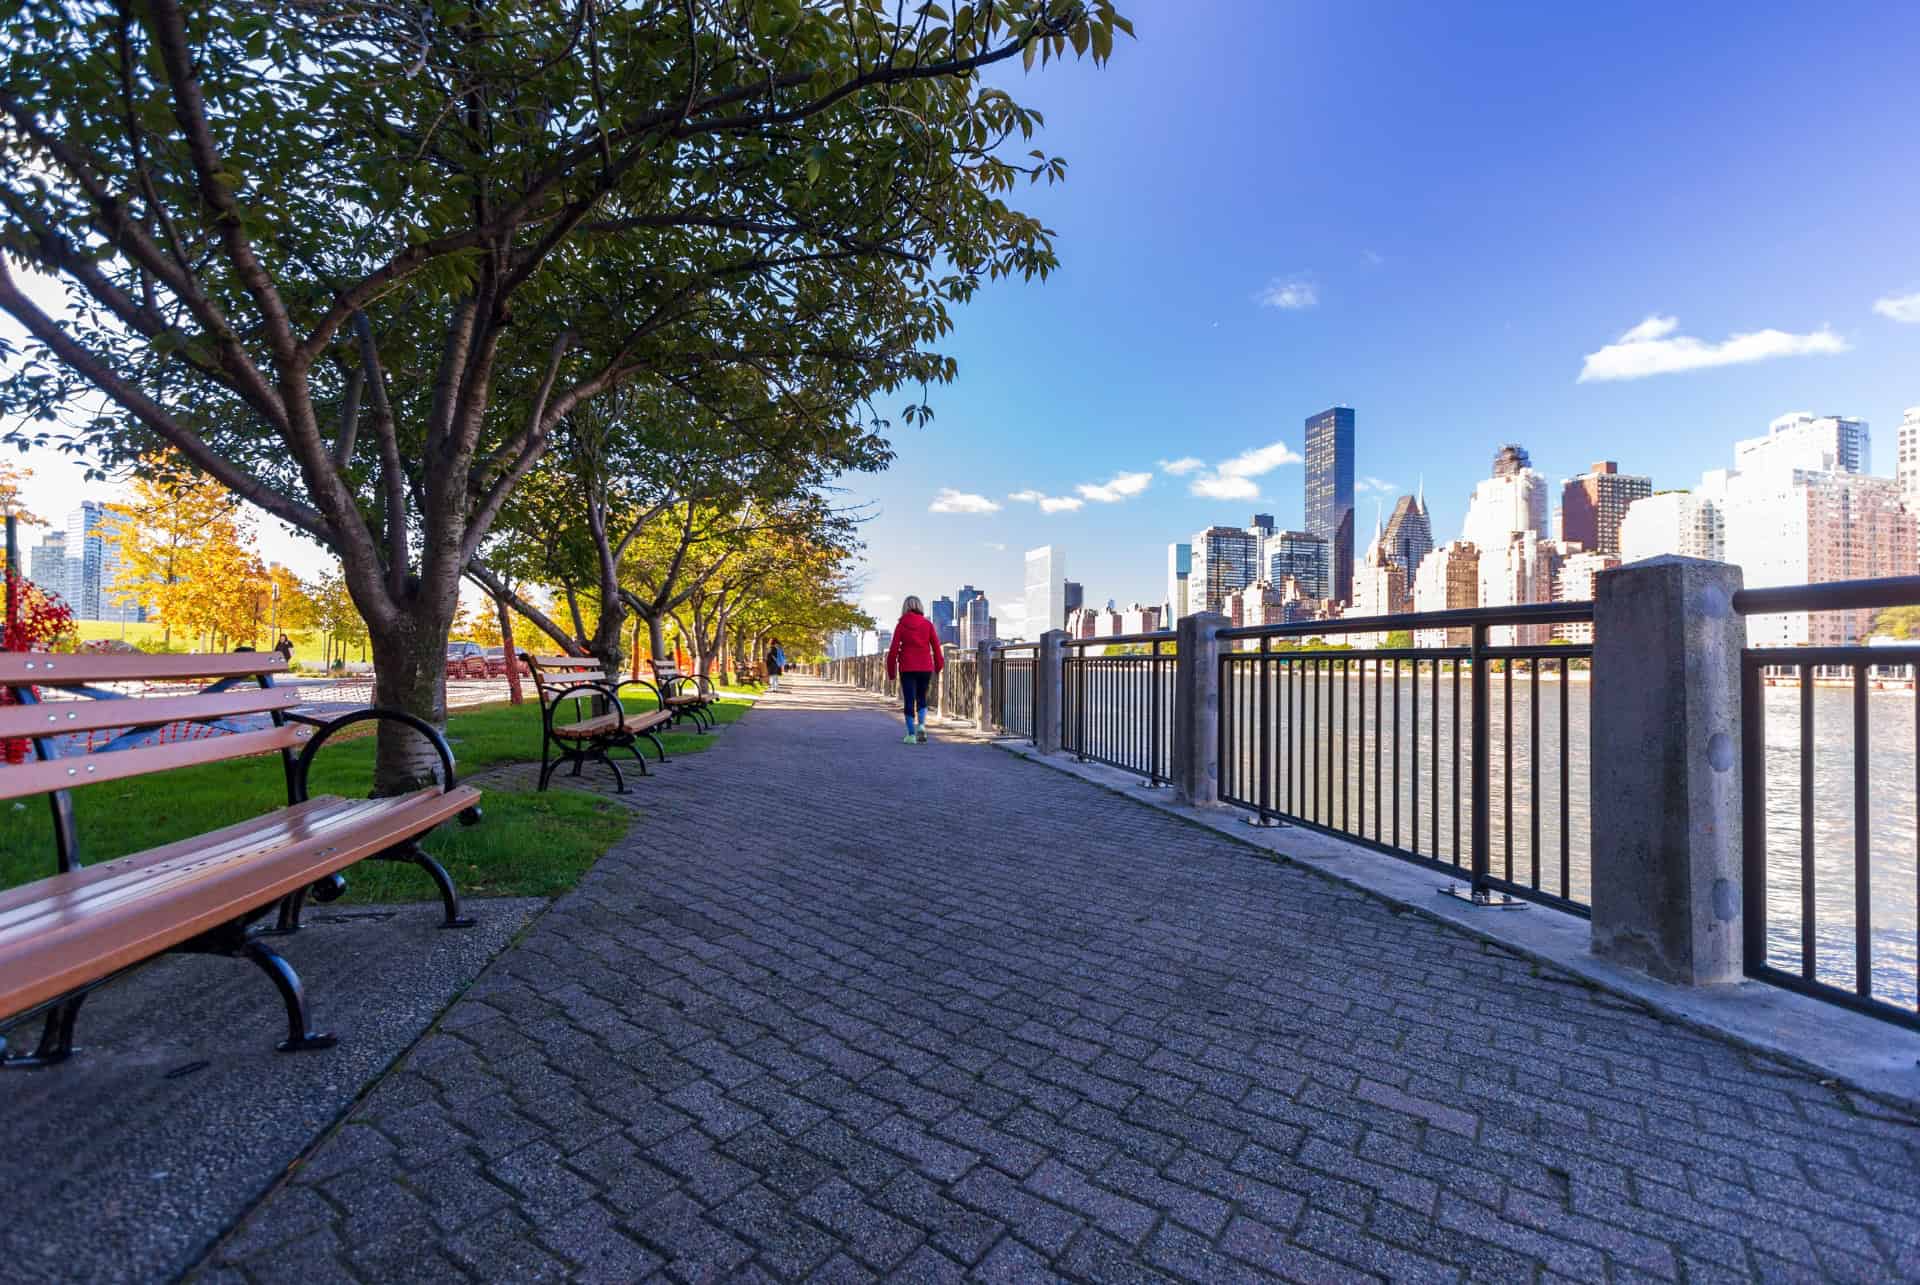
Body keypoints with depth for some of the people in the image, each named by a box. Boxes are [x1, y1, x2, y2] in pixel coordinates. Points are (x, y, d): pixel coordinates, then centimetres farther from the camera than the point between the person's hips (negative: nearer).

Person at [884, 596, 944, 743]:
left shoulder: (901, 625, 0)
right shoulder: (927, 624, 1)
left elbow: (894, 649, -2)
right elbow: (936, 646, 0)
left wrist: (891, 670, 5)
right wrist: (939, 665, 12)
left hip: (907, 668, -1)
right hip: (926, 667, 1)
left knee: (909, 700, 6)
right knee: (921, 697, 17)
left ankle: (911, 734, 5)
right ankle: (921, 725, -6)